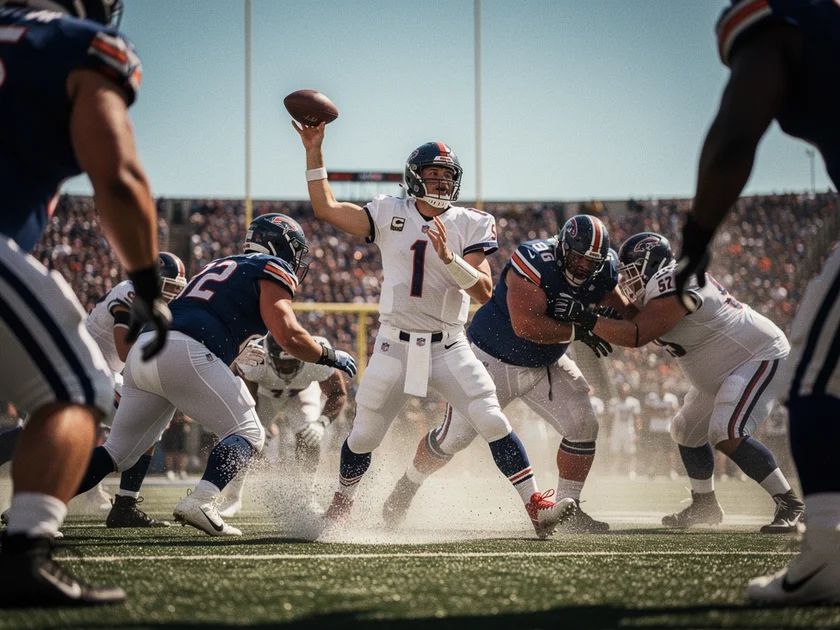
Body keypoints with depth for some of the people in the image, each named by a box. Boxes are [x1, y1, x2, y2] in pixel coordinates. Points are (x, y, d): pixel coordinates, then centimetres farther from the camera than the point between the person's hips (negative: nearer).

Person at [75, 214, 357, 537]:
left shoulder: (220, 267, 33)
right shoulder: (272, 270, 9)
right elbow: (289, 335, -3)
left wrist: (238, 351, 44)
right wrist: (330, 356, 11)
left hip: (142, 351, 8)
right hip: (184, 353, -8)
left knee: (119, 451, 13)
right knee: (248, 433, 3)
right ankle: (201, 501, -17)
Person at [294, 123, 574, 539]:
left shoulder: (470, 225, -1)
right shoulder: (389, 215, 3)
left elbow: (484, 291, -10)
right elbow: (326, 209, -1)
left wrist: (448, 257, -25)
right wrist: (314, 151, -6)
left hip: (449, 348, -1)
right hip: (395, 347, 1)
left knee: (493, 423, -14)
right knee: (364, 435, 6)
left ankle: (536, 505, -10)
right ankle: (341, 504, 30)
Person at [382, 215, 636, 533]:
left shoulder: (600, 272, -9)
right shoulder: (534, 262, -31)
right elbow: (526, 325, -37)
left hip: (545, 365, 6)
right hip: (494, 360, -6)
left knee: (583, 427, -9)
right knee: (452, 437, 1)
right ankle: (406, 487, 27)